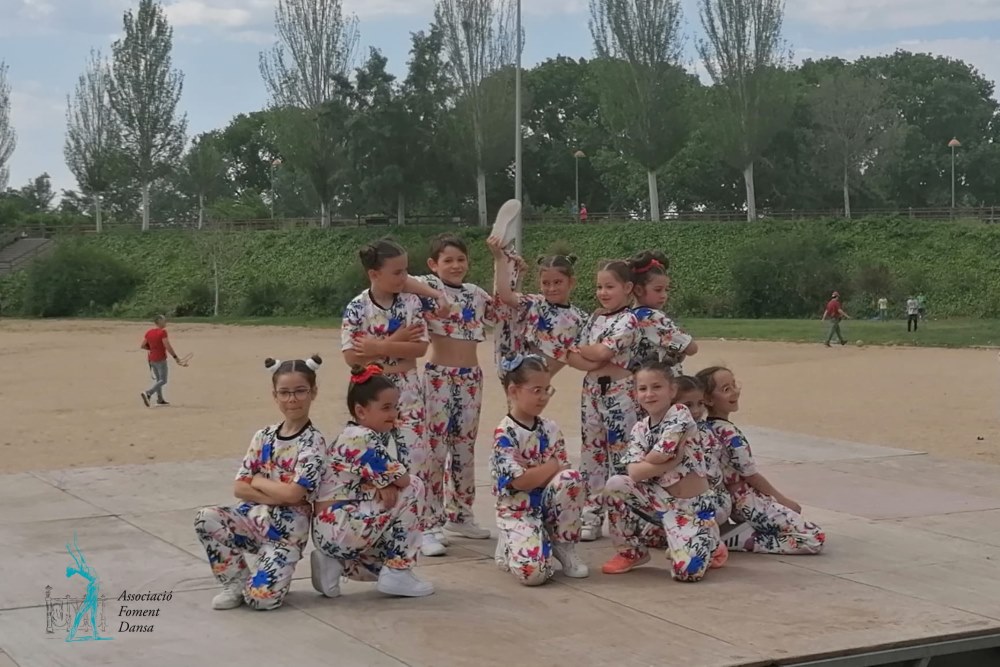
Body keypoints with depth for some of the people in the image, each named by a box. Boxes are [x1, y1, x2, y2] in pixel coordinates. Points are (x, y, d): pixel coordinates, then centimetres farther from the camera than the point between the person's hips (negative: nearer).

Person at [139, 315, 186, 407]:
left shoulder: (149, 333, 5)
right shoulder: (162, 332, -15)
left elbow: (142, 345, 7)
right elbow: (168, 346, -19)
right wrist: (175, 357, -12)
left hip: (151, 359, 7)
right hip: (160, 359, -7)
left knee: (158, 379, 20)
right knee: (163, 381, -2)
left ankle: (160, 399, 24)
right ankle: (147, 393, -19)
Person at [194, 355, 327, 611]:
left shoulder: (313, 441, -11)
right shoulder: (264, 436, 4)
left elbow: (294, 493, -20)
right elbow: (239, 488, 0)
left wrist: (256, 480, -7)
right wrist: (277, 496, -14)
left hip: (288, 529, -5)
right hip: (255, 517, 5)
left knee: (261, 597, -22)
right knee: (206, 518, -24)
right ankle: (236, 582, -1)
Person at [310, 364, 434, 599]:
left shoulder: (350, 436, 14)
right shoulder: (363, 438, -16)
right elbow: (401, 479, -19)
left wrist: (384, 484, -13)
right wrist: (388, 484, 3)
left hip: (327, 531, 10)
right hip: (341, 528, -10)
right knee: (413, 489, -7)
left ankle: (335, 563, 13)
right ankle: (397, 573, -4)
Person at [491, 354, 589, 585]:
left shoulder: (550, 429, 5)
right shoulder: (504, 434, -14)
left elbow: (564, 471, 2)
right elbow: (521, 482, -21)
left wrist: (534, 470, -14)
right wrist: (552, 466, -9)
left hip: (547, 505, 6)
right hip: (517, 511, -6)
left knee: (572, 479, -27)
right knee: (532, 571, -29)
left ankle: (564, 546, -4)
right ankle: (508, 547, 10)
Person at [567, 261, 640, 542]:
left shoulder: (628, 320, -8)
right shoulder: (595, 319, 12)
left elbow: (603, 352, -20)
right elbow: (572, 356, 5)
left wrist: (580, 349, -3)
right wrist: (593, 361, -14)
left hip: (619, 392, -7)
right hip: (591, 390, 7)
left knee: (620, 454, -3)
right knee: (592, 453, 9)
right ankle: (592, 515, 14)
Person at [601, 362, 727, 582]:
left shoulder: (680, 415, -12)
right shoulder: (639, 430, 4)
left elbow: (657, 456, -21)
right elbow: (634, 472, -14)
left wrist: (646, 462, 1)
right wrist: (672, 462, -21)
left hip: (693, 506, -5)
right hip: (662, 501, 5)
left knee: (688, 571, -23)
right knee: (615, 485, -19)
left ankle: (711, 548, 16)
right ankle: (632, 552, 1)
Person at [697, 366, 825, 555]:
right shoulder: (731, 434, -23)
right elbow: (752, 476, -16)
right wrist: (782, 499, -2)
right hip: (748, 502, -10)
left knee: (792, 510, 34)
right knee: (815, 539, -12)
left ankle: (748, 530, 8)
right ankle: (735, 541, -15)